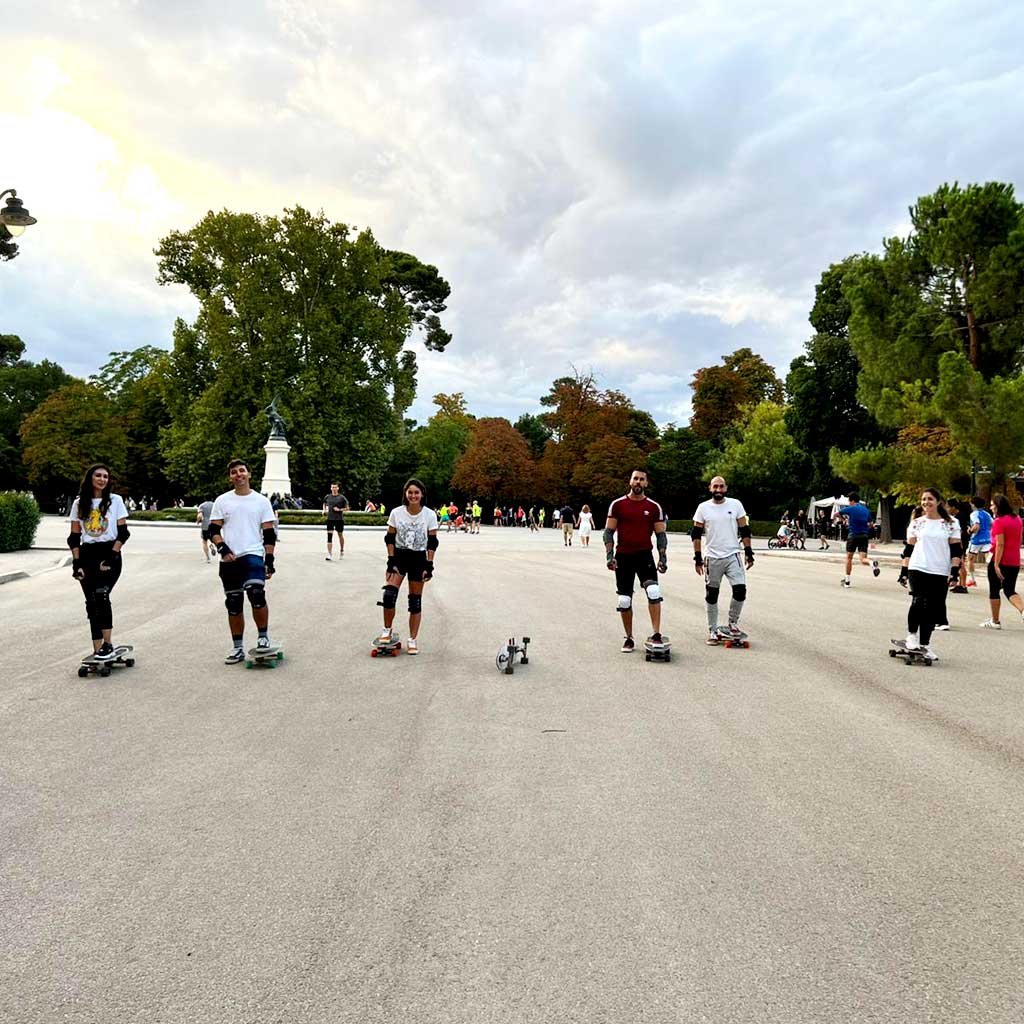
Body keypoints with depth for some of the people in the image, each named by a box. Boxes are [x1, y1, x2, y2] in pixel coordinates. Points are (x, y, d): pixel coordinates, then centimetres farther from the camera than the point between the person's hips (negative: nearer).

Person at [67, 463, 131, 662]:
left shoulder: (115, 500, 2)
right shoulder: (79, 503, 9)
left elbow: (123, 532, -1)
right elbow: (74, 537, 8)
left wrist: (112, 557, -12)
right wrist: (76, 563, -1)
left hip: (109, 554, -3)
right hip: (87, 555, 3)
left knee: (101, 595, -22)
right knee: (91, 603, 2)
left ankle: (108, 644, -16)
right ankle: (97, 651, 7)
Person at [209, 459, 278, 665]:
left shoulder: (261, 500, 5)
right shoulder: (222, 501, 8)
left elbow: (269, 534, 5)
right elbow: (213, 530, 7)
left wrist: (270, 560, -1)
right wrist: (223, 549, -10)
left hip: (253, 555, -2)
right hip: (229, 559, 3)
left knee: (256, 594, -23)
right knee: (233, 603, 8)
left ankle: (263, 636, -2)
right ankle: (237, 648, 20)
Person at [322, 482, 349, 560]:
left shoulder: (342, 497, -3)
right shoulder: (327, 497, 6)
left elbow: (347, 508, 1)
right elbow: (324, 503, 27)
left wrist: (340, 509, -14)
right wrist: (324, 510, 10)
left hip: (339, 519, -1)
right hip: (330, 519, 1)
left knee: (340, 535, 12)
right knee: (329, 535, -9)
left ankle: (341, 551, 35)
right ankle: (329, 554, -10)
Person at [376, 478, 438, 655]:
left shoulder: (429, 515, -6)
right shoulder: (396, 513, -5)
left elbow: (432, 542, -3)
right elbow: (390, 538, -1)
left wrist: (429, 566, -8)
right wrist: (391, 562, -8)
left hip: (419, 559, 0)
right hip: (398, 556, 0)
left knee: (415, 601, 4)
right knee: (389, 595, -15)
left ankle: (412, 640, 14)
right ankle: (387, 631, 7)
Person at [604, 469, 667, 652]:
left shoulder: (654, 507, 4)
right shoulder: (617, 504, 3)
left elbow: (660, 534, 7)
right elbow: (609, 531, 3)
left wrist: (663, 557, -2)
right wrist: (609, 555, -7)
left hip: (645, 555, 0)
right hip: (623, 556, 1)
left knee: (654, 591, -21)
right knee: (624, 600, 5)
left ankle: (655, 634, -14)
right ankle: (628, 638, 18)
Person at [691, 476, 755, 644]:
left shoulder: (735, 504, 2)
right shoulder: (703, 507, 1)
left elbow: (744, 530, 5)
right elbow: (696, 534, 4)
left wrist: (749, 553, 1)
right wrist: (698, 558, 0)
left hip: (733, 556, 0)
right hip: (712, 558, 0)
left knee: (740, 590, -11)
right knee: (711, 595, 6)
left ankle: (733, 623, 12)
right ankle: (713, 630, 17)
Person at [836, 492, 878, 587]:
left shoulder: (850, 509, -3)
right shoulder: (866, 510, 10)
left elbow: (836, 514, 6)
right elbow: (870, 525, 13)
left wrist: (844, 518, 23)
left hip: (853, 535, -3)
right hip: (864, 536, 3)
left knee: (849, 558, 11)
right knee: (863, 559, -3)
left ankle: (847, 581, 15)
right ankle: (873, 563, -39)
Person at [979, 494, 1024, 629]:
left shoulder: (999, 521, -14)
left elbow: (1000, 544, -19)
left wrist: (996, 564, -19)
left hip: (1000, 560, -7)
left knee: (994, 590, 7)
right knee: (1010, 590, 13)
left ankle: (995, 621, 13)